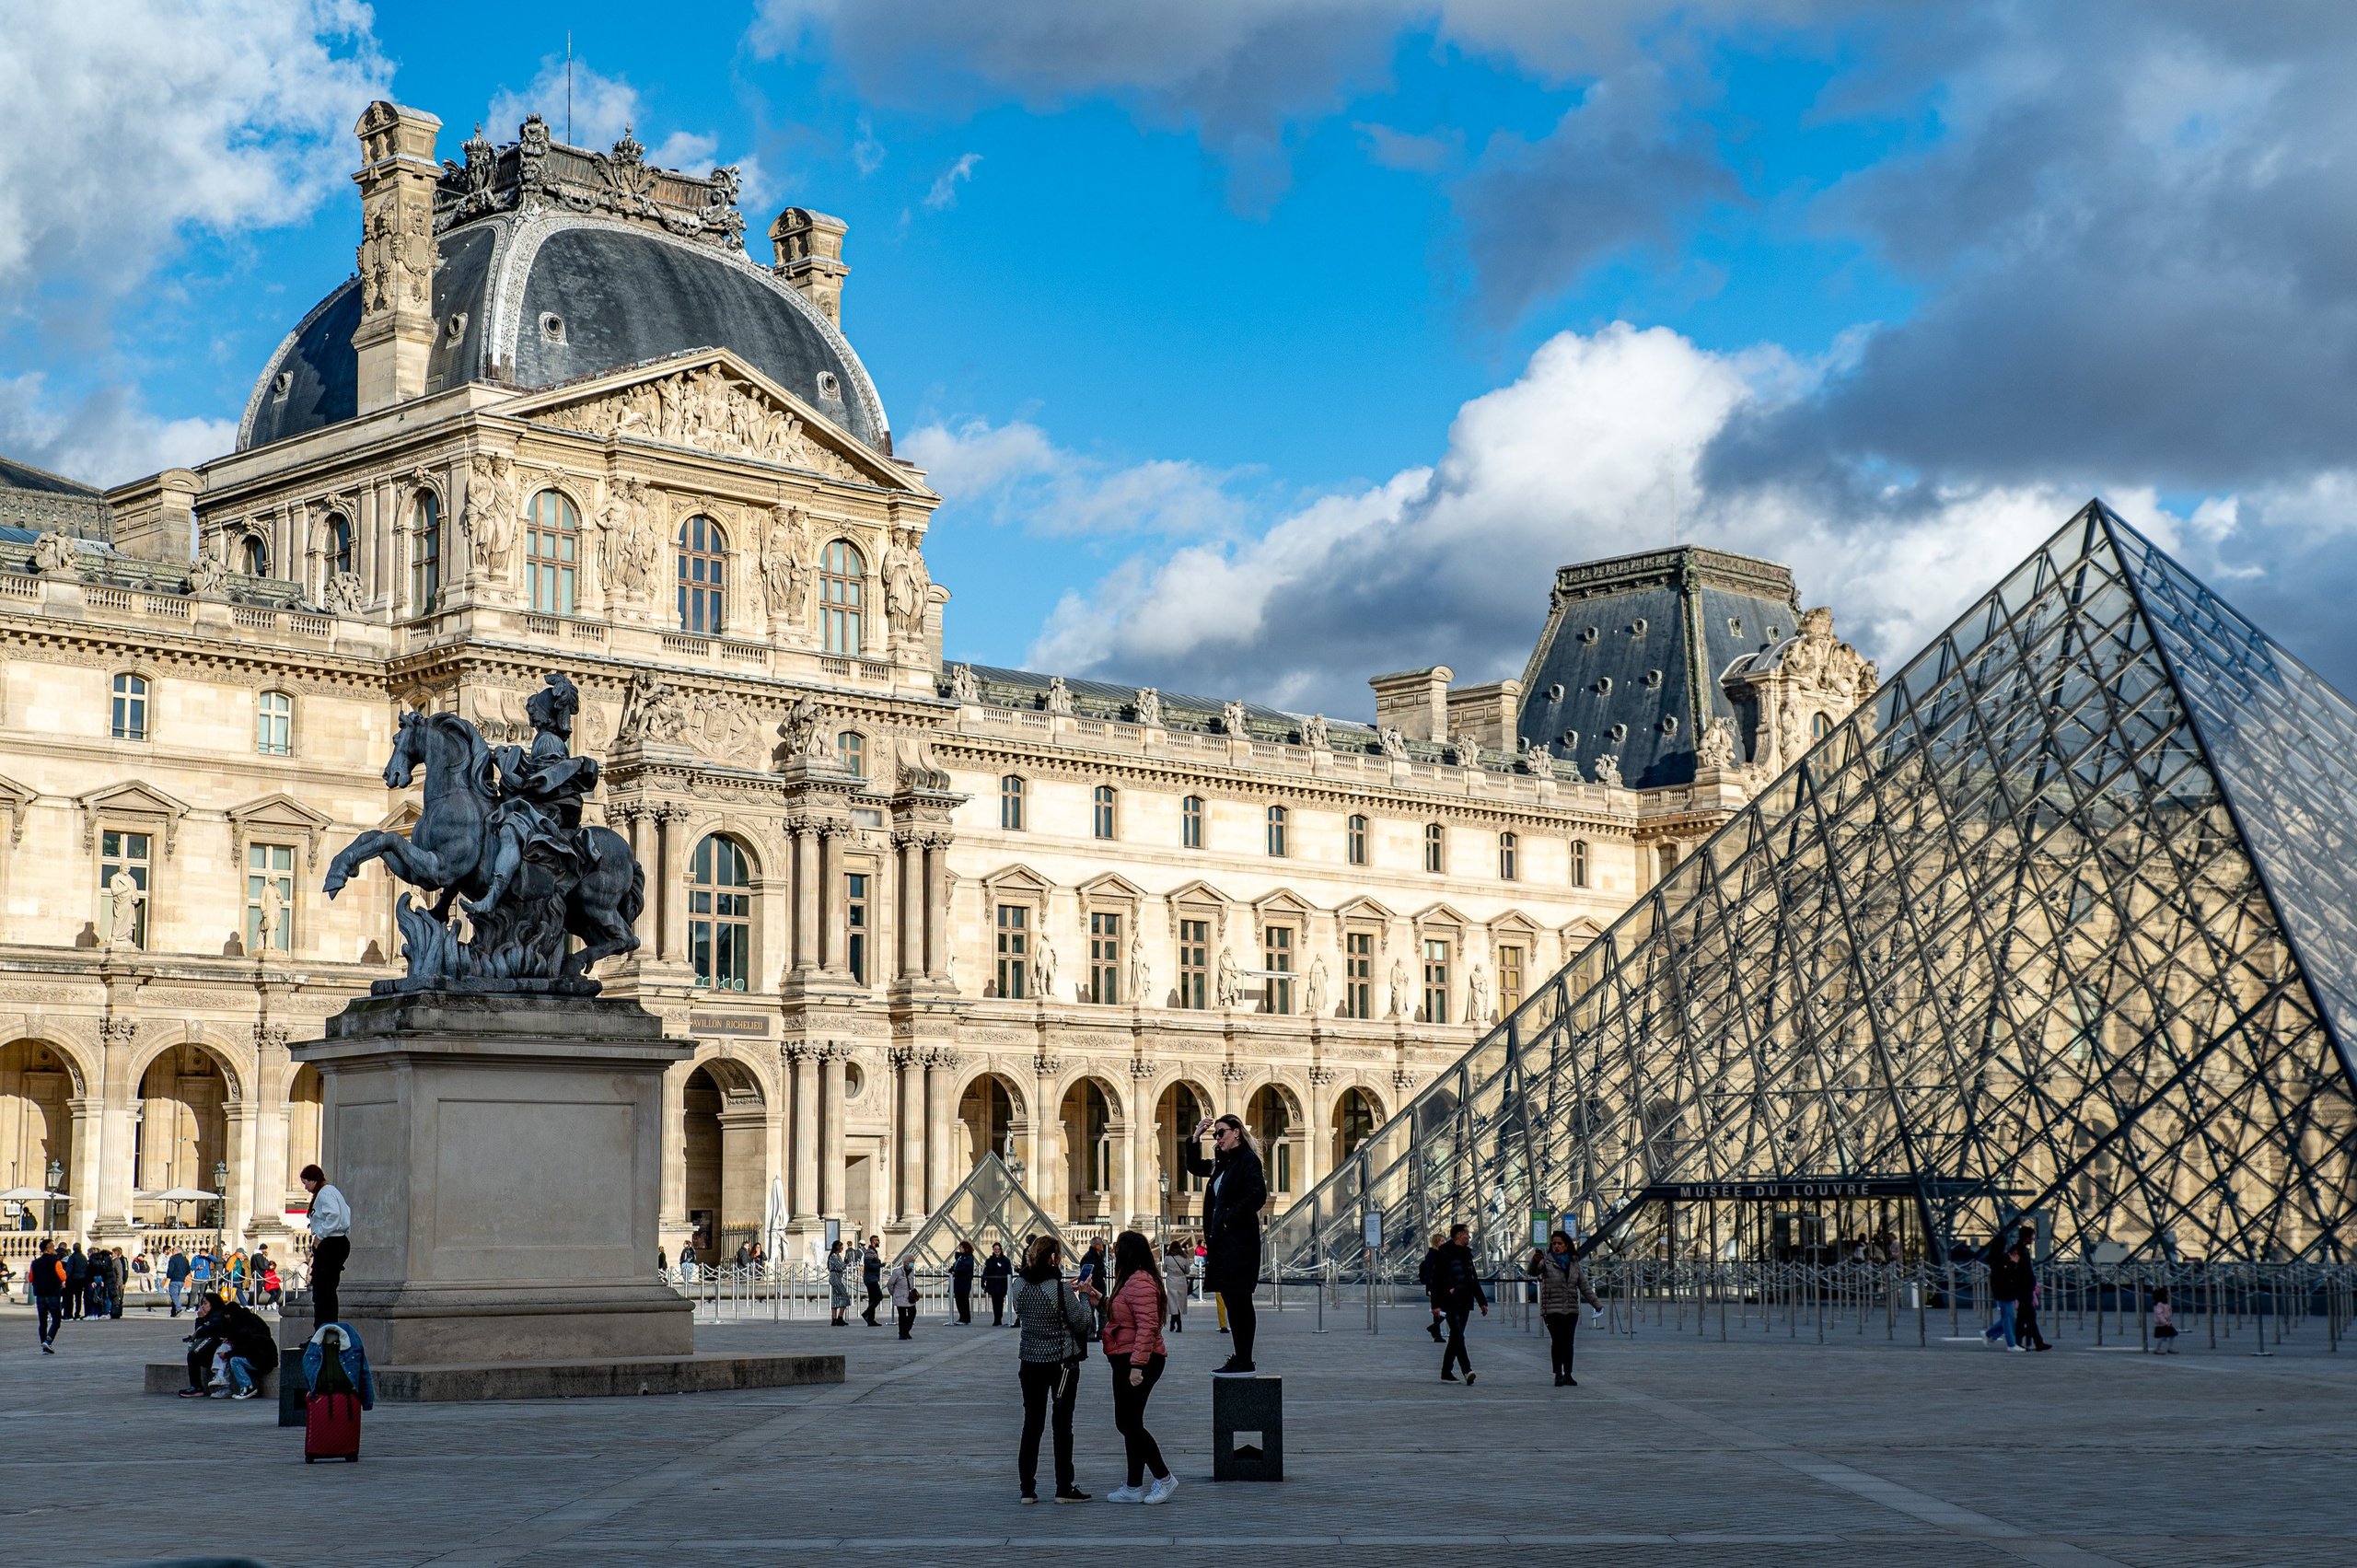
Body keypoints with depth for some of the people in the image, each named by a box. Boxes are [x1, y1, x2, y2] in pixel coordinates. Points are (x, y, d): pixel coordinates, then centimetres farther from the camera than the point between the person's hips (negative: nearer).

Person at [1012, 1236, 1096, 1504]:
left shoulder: (1020, 1286, -2)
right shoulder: (1061, 1288, -17)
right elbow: (1081, 1322, -11)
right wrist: (1083, 1298, 7)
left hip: (1030, 1362, 4)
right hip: (1062, 1362, -4)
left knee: (1031, 1424, 9)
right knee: (1062, 1425, 4)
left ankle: (1027, 1489, 9)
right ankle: (1064, 1488, 8)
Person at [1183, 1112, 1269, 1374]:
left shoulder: (1248, 1159, -8)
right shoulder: (1222, 1163, 18)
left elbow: (1257, 1194, -20)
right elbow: (1194, 1167, 32)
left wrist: (1230, 1218, -15)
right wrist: (1196, 1137, 19)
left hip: (1239, 1241, -9)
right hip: (1222, 1241, 9)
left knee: (1239, 1300, -7)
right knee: (1232, 1300, 9)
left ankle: (1245, 1360, -5)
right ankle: (1240, 1358, 14)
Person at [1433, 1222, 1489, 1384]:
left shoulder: (1466, 1254, 17)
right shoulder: (1445, 1254, -7)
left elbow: (1474, 1280, 24)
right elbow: (1436, 1280, -11)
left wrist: (1482, 1302, 21)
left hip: (1465, 1303, 8)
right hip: (1451, 1303, -8)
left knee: (1456, 1337, 9)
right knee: (1458, 1336, -16)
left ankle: (1446, 1372, 15)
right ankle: (1467, 1370, -26)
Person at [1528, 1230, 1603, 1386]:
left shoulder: (1574, 1264, 12)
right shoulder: (1546, 1261, 0)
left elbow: (1584, 1287, 15)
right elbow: (1532, 1272, -18)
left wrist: (1597, 1304, 11)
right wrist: (1535, 1261, -40)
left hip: (1571, 1309, 4)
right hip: (1552, 1309, -4)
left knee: (1568, 1343, 4)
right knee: (1557, 1341, -10)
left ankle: (1568, 1375, 9)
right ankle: (1558, 1375, -9)